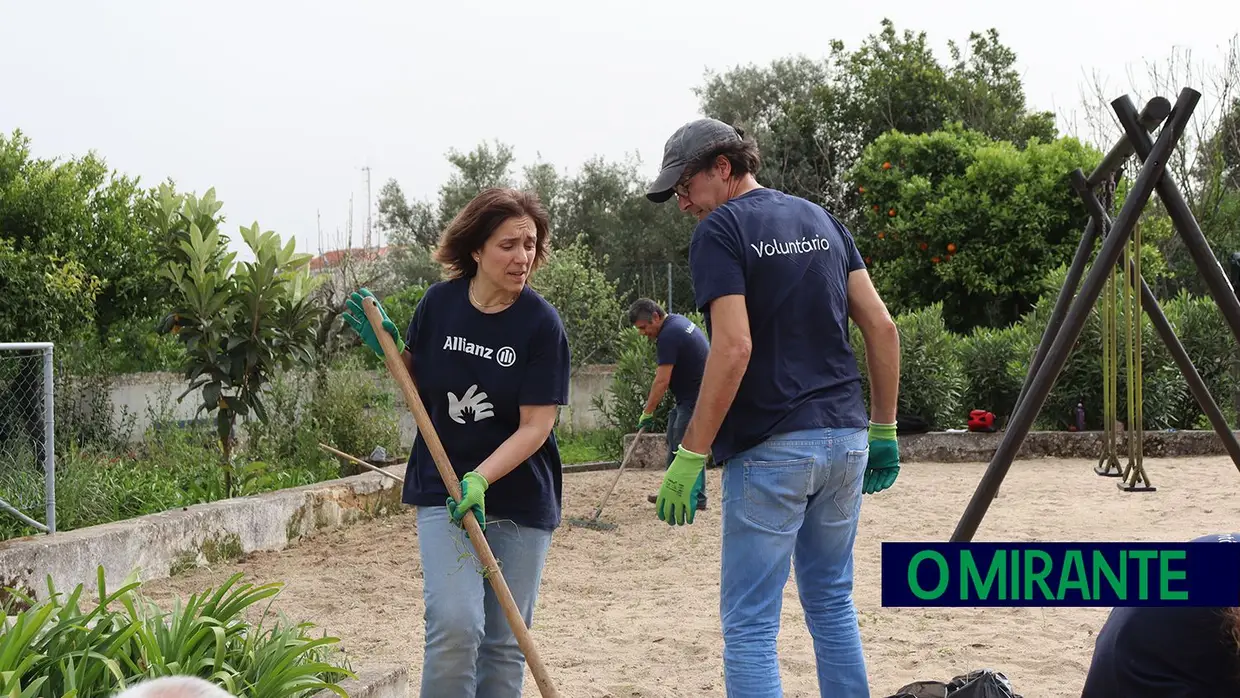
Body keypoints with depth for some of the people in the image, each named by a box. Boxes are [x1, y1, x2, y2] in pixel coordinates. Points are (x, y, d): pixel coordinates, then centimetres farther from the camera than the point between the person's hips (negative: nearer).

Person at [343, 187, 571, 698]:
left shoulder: (541, 324, -11)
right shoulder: (440, 302, -4)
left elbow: (535, 426, -14)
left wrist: (480, 479, -26)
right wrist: (388, 346, -7)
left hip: (520, 498, -1)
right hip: (442, 490, 1)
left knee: (504, 642, 6)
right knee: (455, 624, -17)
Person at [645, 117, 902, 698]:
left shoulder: (719, 230, -7)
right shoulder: (821, 220, 14)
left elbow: (734, 346, -19)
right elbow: (882, 327, 10)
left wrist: (690, 456, -16)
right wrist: (884, 430, 15)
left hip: (770, 449, -7)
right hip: (846, 440, 7)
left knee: (749, 624, -1)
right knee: (831, 604, 19)